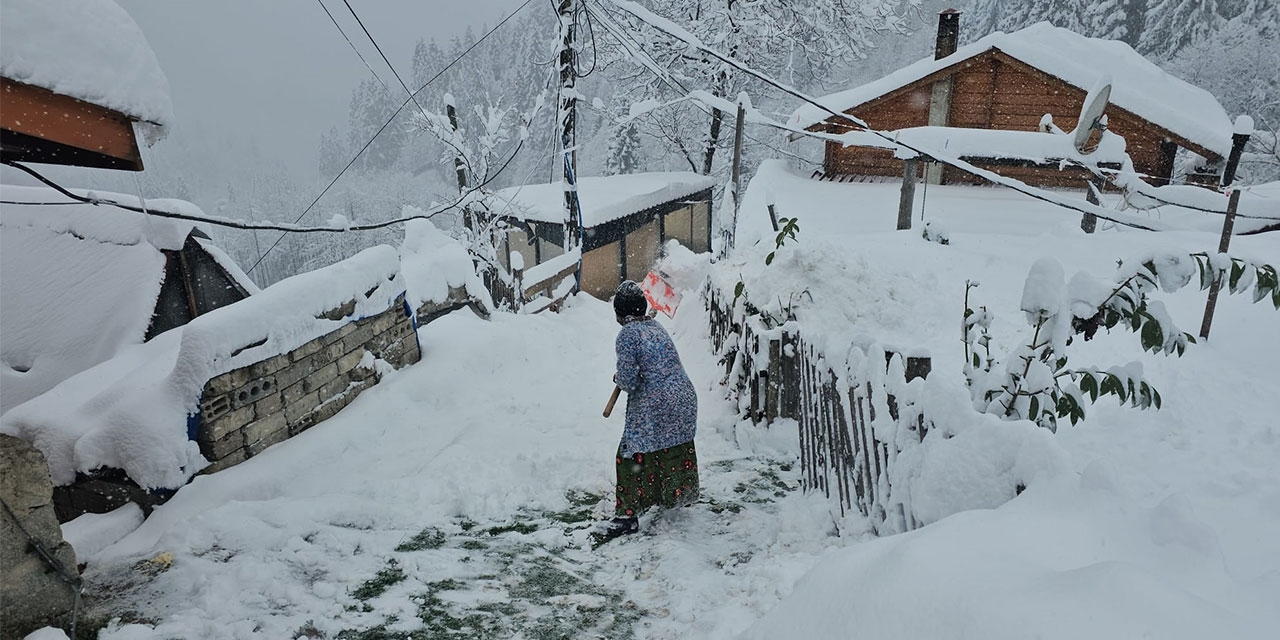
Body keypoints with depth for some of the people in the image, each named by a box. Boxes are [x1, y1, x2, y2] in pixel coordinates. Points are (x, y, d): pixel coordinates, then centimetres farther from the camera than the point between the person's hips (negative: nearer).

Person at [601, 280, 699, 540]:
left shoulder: (626, 335, -12)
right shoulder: (656, 326, 10)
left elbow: (629, 381, -16)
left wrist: (618, 378, 5)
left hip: (654, 408, -8)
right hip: (685, 398, 8)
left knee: (632, 456, 2)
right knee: (677, 452, 26)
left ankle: (627, 515, 4)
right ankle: (678, 496, 46)